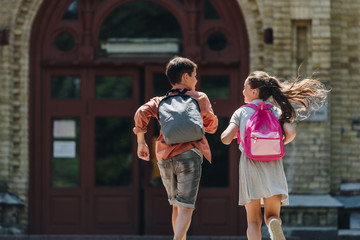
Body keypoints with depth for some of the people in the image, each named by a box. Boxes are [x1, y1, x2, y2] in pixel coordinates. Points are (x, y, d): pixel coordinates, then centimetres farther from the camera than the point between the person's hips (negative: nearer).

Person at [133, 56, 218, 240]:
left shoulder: (161, 101, 16)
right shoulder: (199, 97, 9)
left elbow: (142, 113, -3)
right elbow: (211, 124, 3)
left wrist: (141, 143, 3)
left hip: (164, 158, 4)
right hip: (189, 154, -4)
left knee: (177, 206, 20)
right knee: (186, 208, -12)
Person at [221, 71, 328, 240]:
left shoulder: (241, 112, 7)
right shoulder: (276, 112, 11)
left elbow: (225, 138, -4)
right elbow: (291, 133, -6)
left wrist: (235, 131, 19)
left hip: (249, 164, -1)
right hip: (272, 164, 1)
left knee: (253, 220, 5)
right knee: (271, 215, 5)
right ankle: (274, 223, -32)